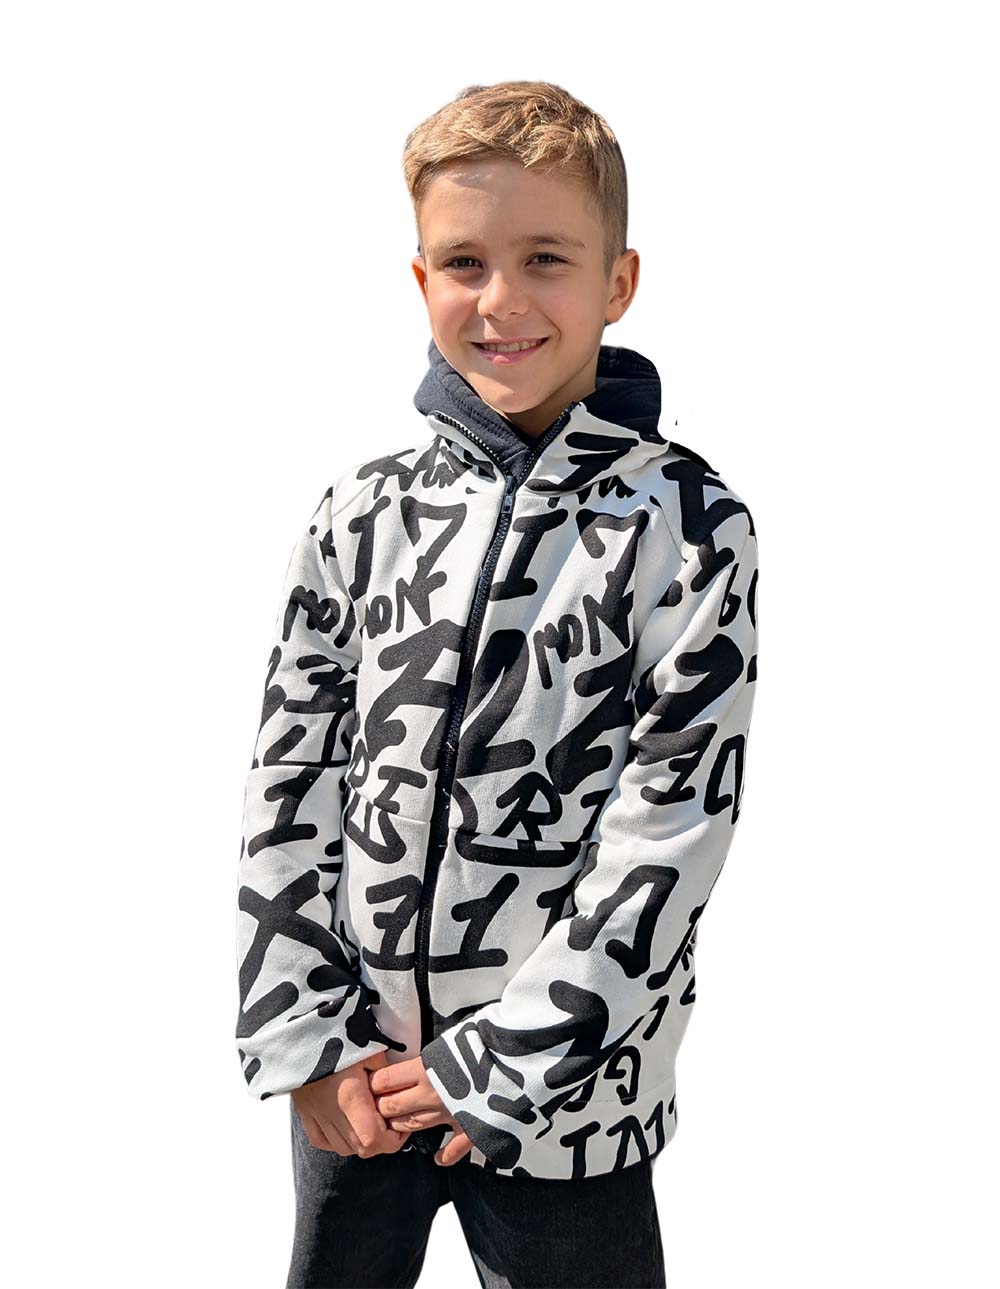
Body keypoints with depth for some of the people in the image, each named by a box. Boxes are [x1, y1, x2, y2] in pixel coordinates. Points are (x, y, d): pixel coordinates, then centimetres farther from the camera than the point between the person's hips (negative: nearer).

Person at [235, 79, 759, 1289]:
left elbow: (672, 827, -13)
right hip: (350, 1083, 3)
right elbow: (290, 777, 2)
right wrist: (305, 1039, -3)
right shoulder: (363, 512, 0)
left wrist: (502, 1066, -13)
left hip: (561, 1093, -3)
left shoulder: (689, 529, -9)